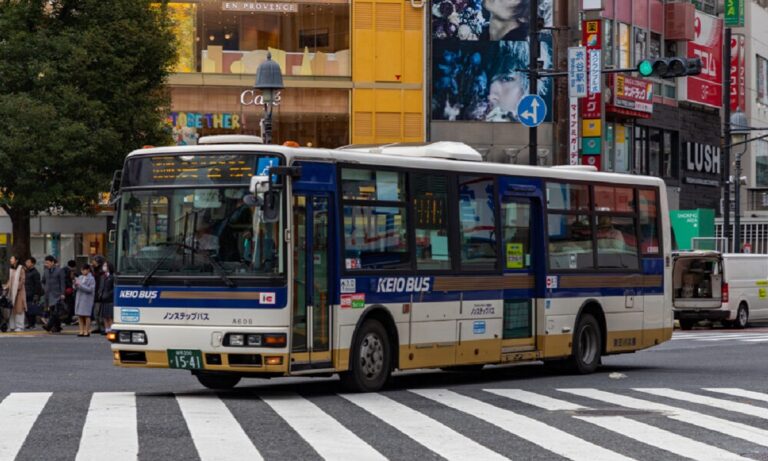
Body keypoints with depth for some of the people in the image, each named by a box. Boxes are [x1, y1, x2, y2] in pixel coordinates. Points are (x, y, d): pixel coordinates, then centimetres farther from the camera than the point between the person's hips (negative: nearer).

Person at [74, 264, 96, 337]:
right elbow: (76, 288, 16)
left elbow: (90, 289, -16)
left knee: (86, 316, -3)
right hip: (79, 298, 6)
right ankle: (82, 331, 10)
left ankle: (87, 331, 2)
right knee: (80, 315, 5)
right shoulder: (80, 277, 12)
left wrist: (80, 285, -18)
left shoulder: (91, 279, -6)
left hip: (87, 299, -6)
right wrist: (75, 285, -7)